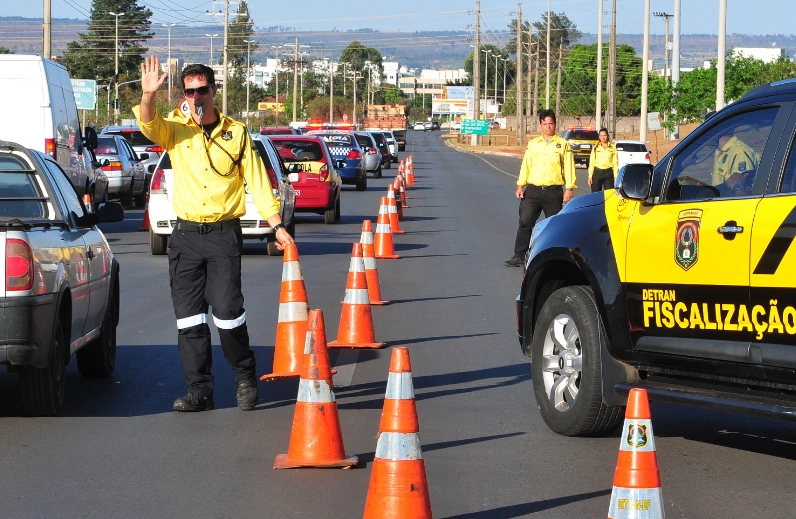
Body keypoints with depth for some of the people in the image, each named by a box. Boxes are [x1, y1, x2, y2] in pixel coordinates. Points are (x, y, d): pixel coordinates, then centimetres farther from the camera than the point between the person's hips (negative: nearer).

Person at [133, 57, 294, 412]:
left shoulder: (236, 133, 4)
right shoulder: (175, 128, 5)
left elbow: (257, 182, 6)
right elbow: (148, 125, -17)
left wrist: (277, 226, 0)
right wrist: (148, 95, -37)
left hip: (224, 233, -2)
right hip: (185, 234, 2)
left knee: (227, 309, -10)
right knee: (189, 316, 1)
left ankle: (245, 377, 11)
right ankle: (199, 390, 7)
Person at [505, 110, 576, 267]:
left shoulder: (563, 145, 5)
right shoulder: (532, 144, 13)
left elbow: (569, 167, 2)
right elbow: (525, 165, 13)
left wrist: (569, 189, -5)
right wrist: (520, 186, 5)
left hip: (554, 191, -2)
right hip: (533, 190, 2)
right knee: (525, 223, -4)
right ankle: (519, 256, -3)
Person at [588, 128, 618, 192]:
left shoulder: (612, 148, 6)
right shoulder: (595, 148, 9)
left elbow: (615, 163, 5)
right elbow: (591, 162, 8)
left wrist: (616, 176, -2)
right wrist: (590, 176, 1)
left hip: (608, 173, -1)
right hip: (597, 172, 1)